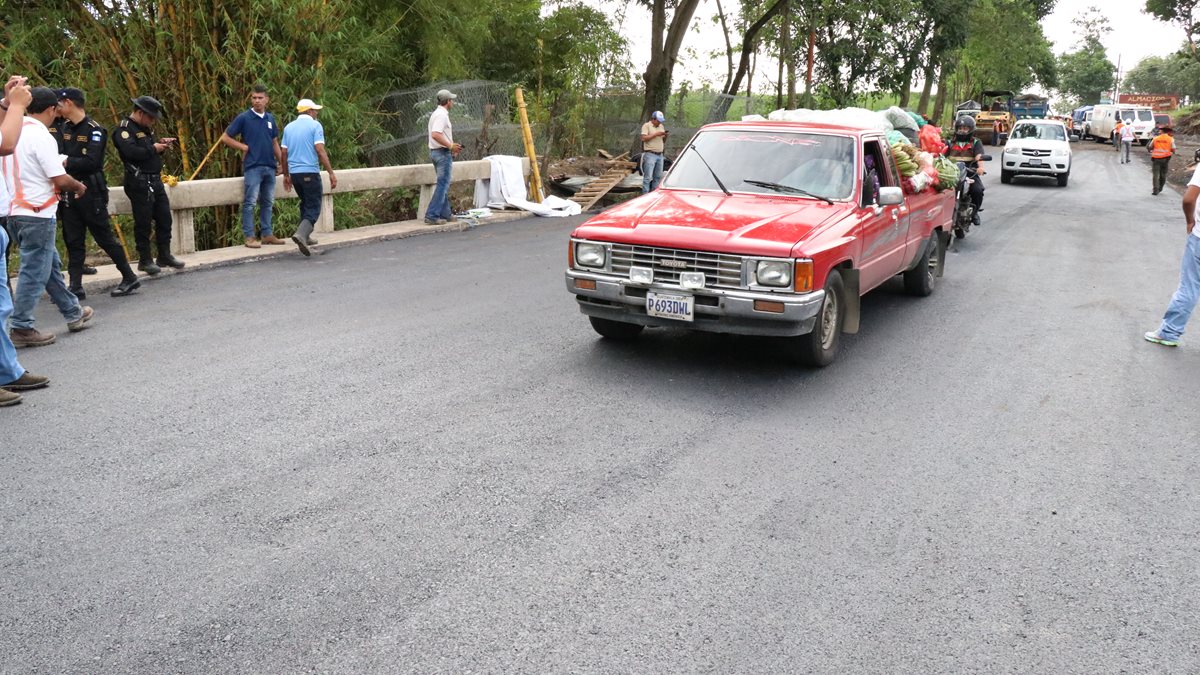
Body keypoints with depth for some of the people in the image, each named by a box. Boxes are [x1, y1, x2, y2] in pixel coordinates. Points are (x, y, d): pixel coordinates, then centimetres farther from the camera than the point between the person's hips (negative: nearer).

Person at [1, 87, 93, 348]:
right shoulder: (41, 136, -16)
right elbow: (60, 180, -18)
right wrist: (79, 187, 2)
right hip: (37, 214, -9)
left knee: (50, 264, 19)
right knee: (34, 272, -2)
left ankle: (74, 313, 30)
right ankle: (21, 328, 1)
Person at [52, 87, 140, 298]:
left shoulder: (94, 130, -11)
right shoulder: (63, 127, 11)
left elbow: (90, 162, -20)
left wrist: (66, 161, -14)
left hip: (90, 193, -7)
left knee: (105, 237, -1)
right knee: (73, 241, 7)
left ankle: (130, 278, 10)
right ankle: (75, 286, 12)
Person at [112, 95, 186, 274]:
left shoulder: (145, 128, 17)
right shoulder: (124, 130, -11)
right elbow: (132, 152, -26)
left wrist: (161, 144, 5)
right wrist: (153, 149, -14)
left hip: (155, 180, 9)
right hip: (139, 183, -9)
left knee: (164, 218, 10)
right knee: (143, 222, -1)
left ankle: (165, 256, 19)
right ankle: (145, 260, 8)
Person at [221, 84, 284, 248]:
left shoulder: (270, 119, 12)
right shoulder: (244, 118, -3)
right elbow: (225, 138, 0)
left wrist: (280, 162, 14)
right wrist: (244, 147, -6)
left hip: (270, 167, 6)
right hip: (253, 166, -5)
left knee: (268, 202, 11)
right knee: (250, 202, -6)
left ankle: (267, 234, 19)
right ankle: (249, 237, -3)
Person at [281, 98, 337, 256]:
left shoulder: (289, 127, 12)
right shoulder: (315, 125, -5)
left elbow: (283, 153, 13)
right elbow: (320, 150, -15)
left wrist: (286, 175, 22)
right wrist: (331, 173, -15)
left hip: (294, 172, 6)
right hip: (310, 172, -6)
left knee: (306, 203, 23)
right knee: (314, 207, -4)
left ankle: (305, 236, 25)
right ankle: (301, 233, -26)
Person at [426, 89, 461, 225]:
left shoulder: (437, 113, 17)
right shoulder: (442, 115, -15)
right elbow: (435, 135, -27)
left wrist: (452, 146, 18)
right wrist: (450, 146, -20)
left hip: (436, 152, 11)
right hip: (443, 153, -11)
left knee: (444, 184, 15)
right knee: (442, 184, -9)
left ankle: (445, 214, 21)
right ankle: (432, 215, -12)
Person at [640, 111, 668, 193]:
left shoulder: (661, 126, 18)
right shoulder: (646, 126, -2)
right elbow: (644, 138, -14)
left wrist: (665, 136, -1)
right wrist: (656, 134, -15)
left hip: (660, 155, 7)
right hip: (650, 155, -7)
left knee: (658, 177, 8)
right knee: (648, 177, -10)